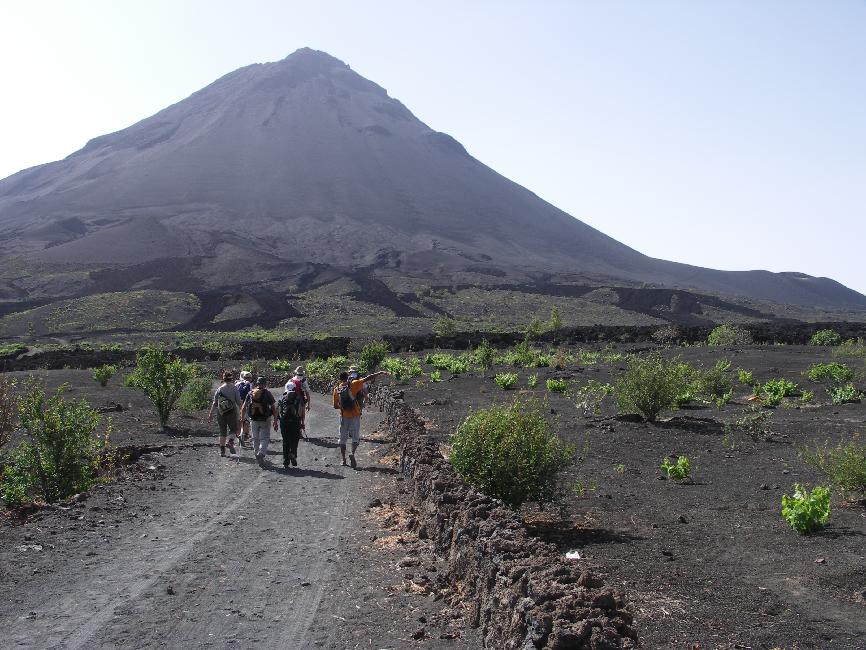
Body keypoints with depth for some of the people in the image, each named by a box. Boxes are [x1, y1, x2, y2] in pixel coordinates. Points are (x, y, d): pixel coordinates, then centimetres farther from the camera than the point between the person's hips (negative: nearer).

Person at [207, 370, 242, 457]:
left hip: (220, 413, 2)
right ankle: (231, 441, -16)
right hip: (231, 412, -2)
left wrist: (211, 414, 9)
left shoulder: (219, 389, 0)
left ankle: (222, 450, 10)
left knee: (222, 432, 11)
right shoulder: (234, 388, -7)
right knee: (233, 429, 13)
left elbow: (214, 403, 2)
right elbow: (239, 402, -6)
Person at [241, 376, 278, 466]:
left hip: (254, 420, 3)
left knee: (255, 439, 17)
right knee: (265, 438, -1)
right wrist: (275, 421, -1)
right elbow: (273, 408, -6)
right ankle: (261, 453, -22)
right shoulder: (267, 393, -5)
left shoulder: (250, 393, 4)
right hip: (265, 420, -3)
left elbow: (244, 408, 4)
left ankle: (256, 454, 23)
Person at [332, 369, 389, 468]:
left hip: (344, 416, 3)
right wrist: (380, 373, -11)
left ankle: (343, 459, 14)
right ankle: (352, 453, -20)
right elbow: (367, 378, -12)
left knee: (343, 439, 13)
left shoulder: (337, 389, 1)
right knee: (355, 437, 3)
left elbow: (335, 406, 4)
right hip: (355, 415, -3)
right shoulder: (352, 384, -8)